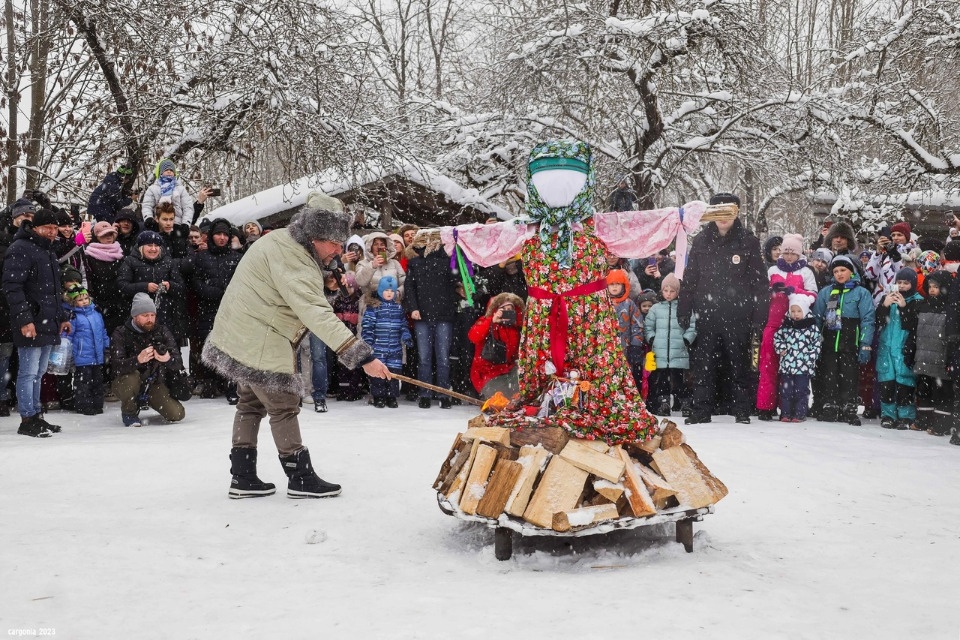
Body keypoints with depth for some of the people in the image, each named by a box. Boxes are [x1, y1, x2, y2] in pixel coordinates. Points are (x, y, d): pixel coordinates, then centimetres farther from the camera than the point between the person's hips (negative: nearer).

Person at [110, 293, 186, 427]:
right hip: (124, 383, -2)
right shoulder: (120, 334, -12)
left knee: (177, 414, -15)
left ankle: (144, 400, 17)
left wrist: (168, 359, -38)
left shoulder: (162, 331, -4)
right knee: (131, 377, -37)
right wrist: (138, 360, -46)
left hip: (154, 384, 3)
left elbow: (178, 363, -13)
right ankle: (129, 412, -6)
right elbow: (116, 367, -27)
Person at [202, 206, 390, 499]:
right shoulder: (295, 264, -27)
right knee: (283, 407, -1)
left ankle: (243, 477, 23)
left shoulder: (281, 240, 4)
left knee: (251, 403, 17)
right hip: (259, 344, -10)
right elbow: (317, 315, -36)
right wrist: (363, 356, -41)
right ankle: (301, 479, 8)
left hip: (238, 336, 10)